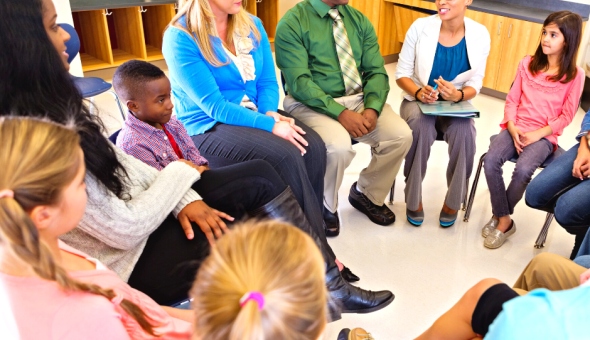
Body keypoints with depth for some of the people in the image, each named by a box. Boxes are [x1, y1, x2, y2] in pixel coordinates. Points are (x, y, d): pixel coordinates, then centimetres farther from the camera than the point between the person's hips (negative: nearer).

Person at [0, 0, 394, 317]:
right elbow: (125, 229, -25)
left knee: (260, 176, 0)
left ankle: (334, 288, 11)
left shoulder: (51, 104, -1)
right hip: (131, 263, -8)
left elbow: (118, 164, 6)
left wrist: (184, 198, -6)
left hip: (136, 210, 8)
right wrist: (180, 173, -10)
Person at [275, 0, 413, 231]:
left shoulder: (360, 21, 10)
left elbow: (376, 72, 5)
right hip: (311, 104, -5)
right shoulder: (292, 23, -7)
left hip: (359, 98, 5)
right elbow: (299, 82, -16)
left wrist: (372, 109, -15)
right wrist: (341, 114, -26)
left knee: (401, 135, -17)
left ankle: (367, 194, 10)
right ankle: (325, 205, -1)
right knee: (339, 146, -33)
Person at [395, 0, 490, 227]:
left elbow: (475, 84, -2)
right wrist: (418, 92, -25)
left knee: (464, 131, -32)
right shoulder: (421, 27, -10)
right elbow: (402, 73, -5)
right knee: (420, 125, -35)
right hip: (418, 100, -1)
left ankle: (453, 201, -8)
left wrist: (458, 95, -25)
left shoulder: (479, 34, -6)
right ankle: (414, 199, -14)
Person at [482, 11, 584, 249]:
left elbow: (566, 115, -1)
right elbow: (512, 100, 8)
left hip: (544, 135, -3)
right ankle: (505, 221, -9)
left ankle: (499, 216, -4)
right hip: (516, 128, 3)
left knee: (523, 170, -30)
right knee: (490, 160, -24)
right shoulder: (527, 64, 8)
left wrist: (538, 134, -13)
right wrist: (512, 128, -8)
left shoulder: (575, 75, -1)